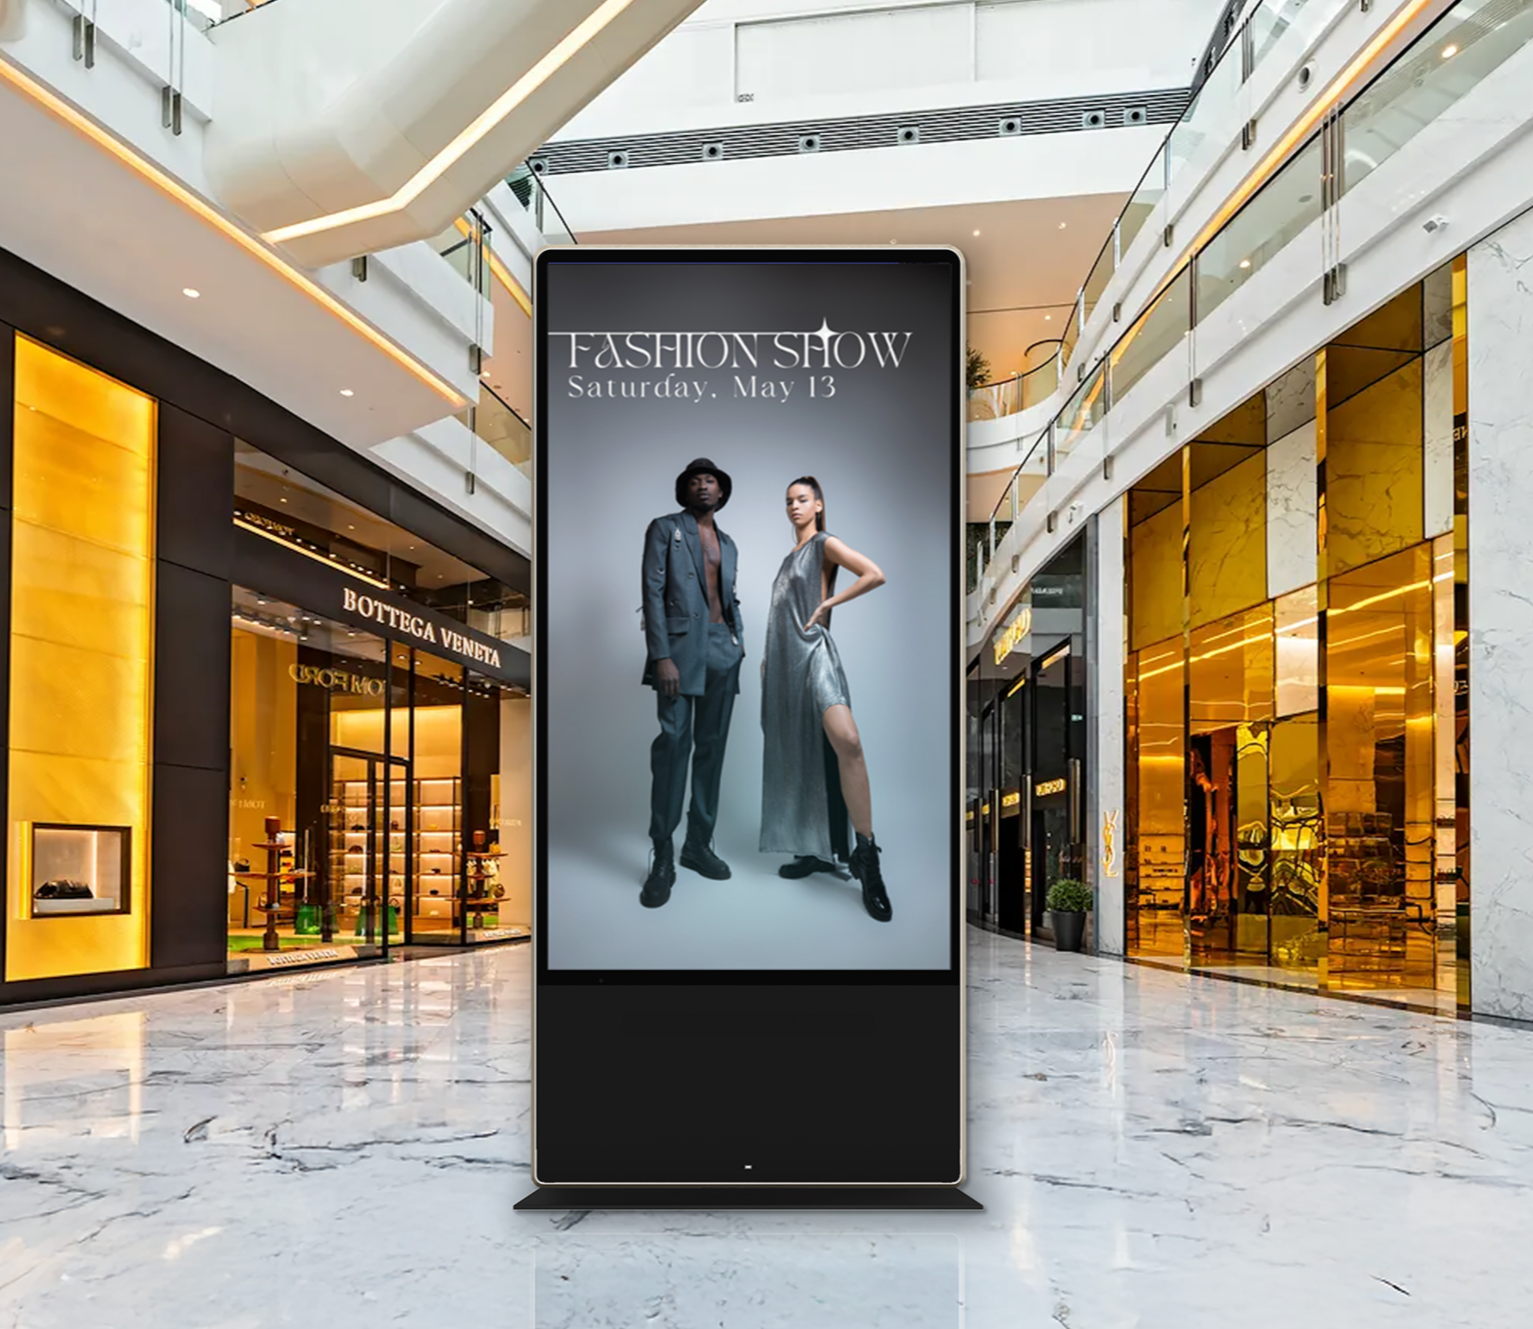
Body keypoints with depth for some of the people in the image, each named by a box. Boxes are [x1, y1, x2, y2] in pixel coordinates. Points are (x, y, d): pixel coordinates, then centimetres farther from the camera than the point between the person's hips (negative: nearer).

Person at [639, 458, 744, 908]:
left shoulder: (728, 543, 20)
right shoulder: (665, 529, 4)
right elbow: (653, 592, -5)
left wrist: (738, 645, 8)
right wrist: (661, 656, -15)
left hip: (723, 649, 6)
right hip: (682, 645, -5)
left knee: (712, 747, 4)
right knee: (673, 744, -12)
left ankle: (699, 844, 10)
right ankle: (662, 857, -10)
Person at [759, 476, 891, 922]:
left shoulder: (824, 544, 0)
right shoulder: (790, 557, 21)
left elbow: (875, 575, -14)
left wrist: (827, 604, -8)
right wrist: (768, 659, 20)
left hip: (813, 650, -8)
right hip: (784, 657, 8)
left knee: (846, 741, -27)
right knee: (797, 755, 7)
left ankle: (866, 856, -28)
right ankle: (815, 851, 13)